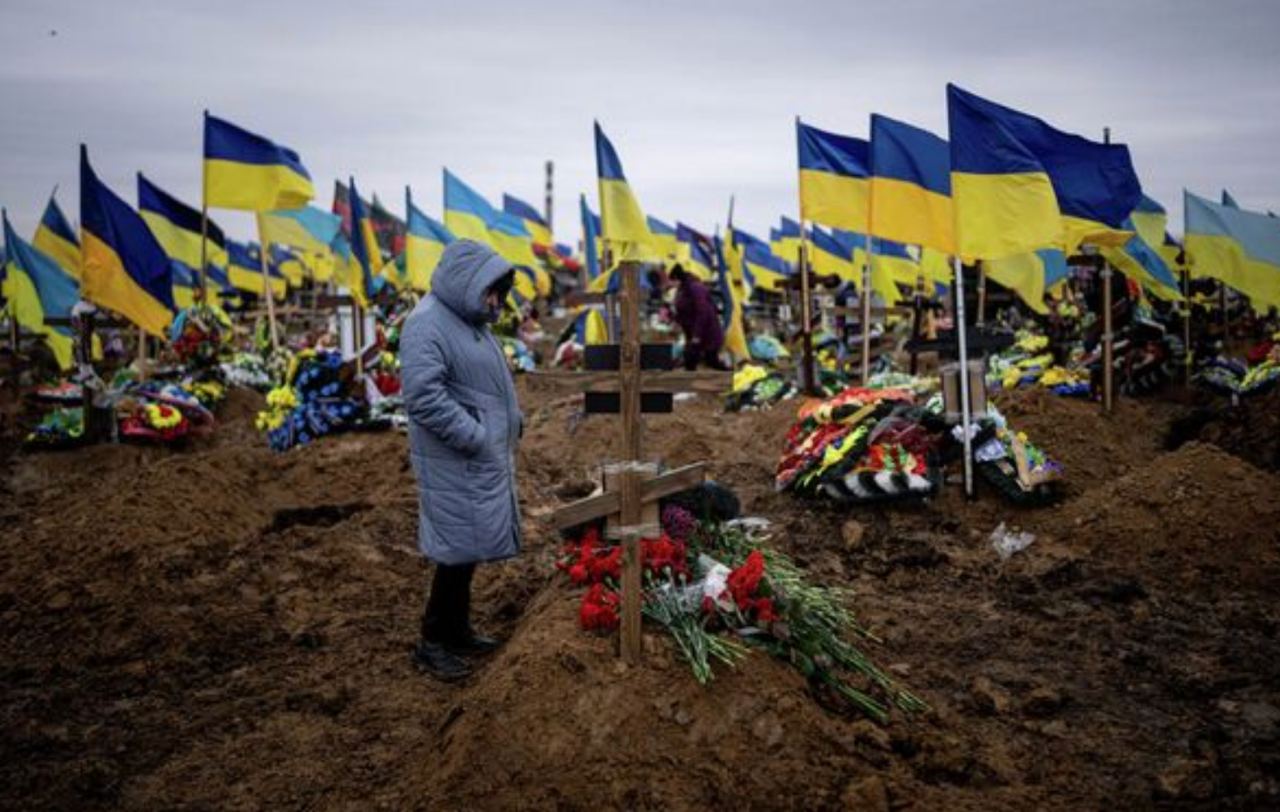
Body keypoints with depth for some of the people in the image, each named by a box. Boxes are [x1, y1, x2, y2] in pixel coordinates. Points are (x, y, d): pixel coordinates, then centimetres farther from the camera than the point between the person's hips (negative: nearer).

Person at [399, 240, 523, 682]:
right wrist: (476, 436, -22)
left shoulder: (470, 321, 14)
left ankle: (457, 630, 30)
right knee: (459, 548, -3)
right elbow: (425, 398, -25)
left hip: (484, 462, 10)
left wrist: (511, 421, 12)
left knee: (471, 546, 16)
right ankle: (432, 642, 11)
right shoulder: (427, 325, -17)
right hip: (456, 464, -10)